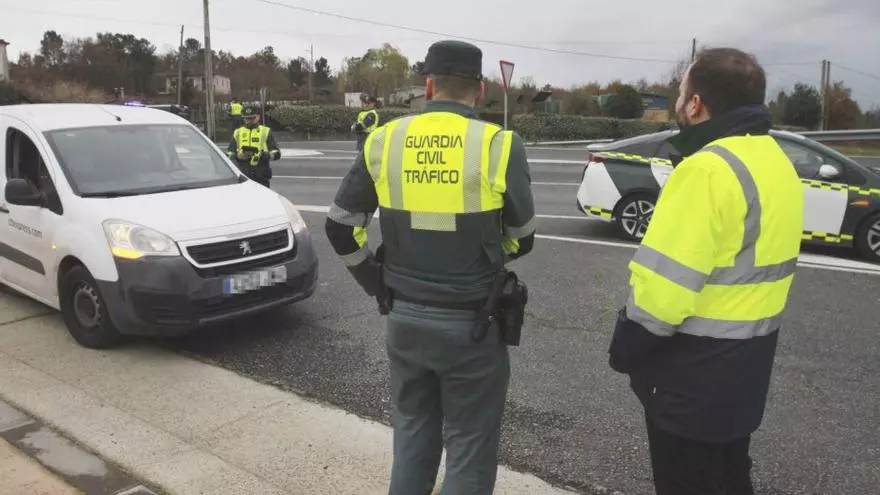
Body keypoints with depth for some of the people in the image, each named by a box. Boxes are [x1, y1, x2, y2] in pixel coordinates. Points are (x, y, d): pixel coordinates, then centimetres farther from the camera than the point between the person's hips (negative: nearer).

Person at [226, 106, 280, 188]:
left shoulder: (266, 132, 7)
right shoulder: (237, 133, 15)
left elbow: (276, 154, 0)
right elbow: (229, 153, 16)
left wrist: (262, 154, -16)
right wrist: (237, 156, -6)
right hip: (242, 178, 2)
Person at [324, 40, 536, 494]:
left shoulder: (385, 141, -2)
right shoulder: (498, 145, -12)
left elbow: (340, 228, 3)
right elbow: (521, 240, 0)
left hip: (403, 318, 4)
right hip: (472, 324, -3)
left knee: (412, 435, 23)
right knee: (469, 449, 11)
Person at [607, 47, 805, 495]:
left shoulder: (709, 168, -24)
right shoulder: (776, 162, 8)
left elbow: (666, 282, -27)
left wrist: (626, 348, -11)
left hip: (694, 373, -9)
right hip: (744, 364, 9)